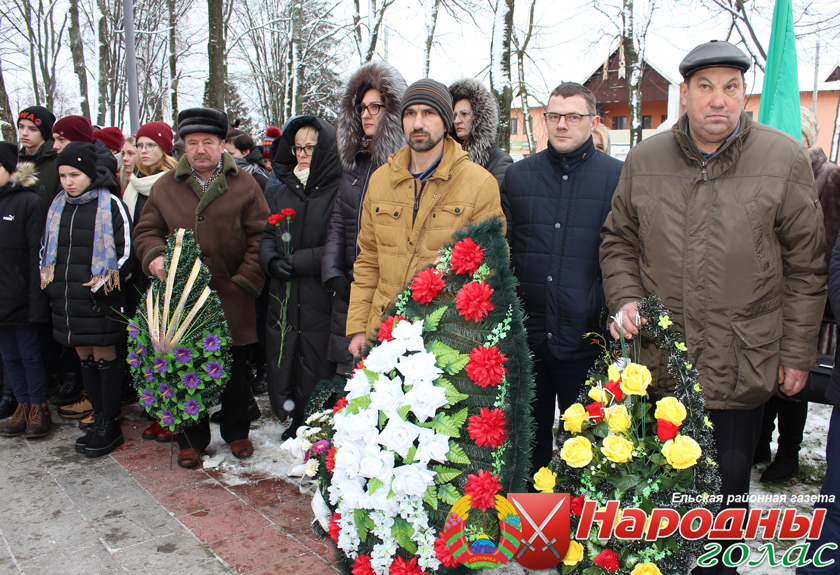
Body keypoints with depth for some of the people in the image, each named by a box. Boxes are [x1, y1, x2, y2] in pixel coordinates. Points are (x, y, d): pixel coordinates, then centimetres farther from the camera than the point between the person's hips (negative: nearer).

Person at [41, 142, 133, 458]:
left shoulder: (110, 204, -6)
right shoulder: (58, 206, 13)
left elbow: (126, 251, -8)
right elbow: (46, 247, 22)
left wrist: (104, 283, -13)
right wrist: (47, 276, 8)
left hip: (100, 298, -6)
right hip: (66, 297, 6)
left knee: (104, 356, 0)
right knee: (85, 357, 11)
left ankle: (110, 425, 9)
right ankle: (100, 419, 22)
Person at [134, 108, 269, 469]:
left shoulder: (244, 185, 3)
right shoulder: (165, 187, 9)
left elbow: (259, 236, 0)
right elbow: (146, 230, 12)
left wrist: (246, 279, -8)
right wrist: (155, 255, -9)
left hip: (231, 300, -1)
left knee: (234, 371, 11)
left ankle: (237, 433, 30)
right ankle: (191, 440, 24)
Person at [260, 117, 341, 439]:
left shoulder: (340, 192, -9)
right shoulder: (284, 191, 15)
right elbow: (268, 236, 16)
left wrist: (297, 261, -14)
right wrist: (272, 260, -5)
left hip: (321, 300, -6)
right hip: (284, 300, 7)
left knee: (316, 368, 1)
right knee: (283, 363, 11)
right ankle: (296, 425, 29)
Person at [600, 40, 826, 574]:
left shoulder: (785, 157, -4)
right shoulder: (644, 159, 1)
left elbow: (805, 264, -1)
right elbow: (618, 241, 11)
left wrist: (797, 351, -1)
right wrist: (625, 299, -5)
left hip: (743, 364, -1)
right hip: (660, 359, 2)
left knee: (728, 482, 14)